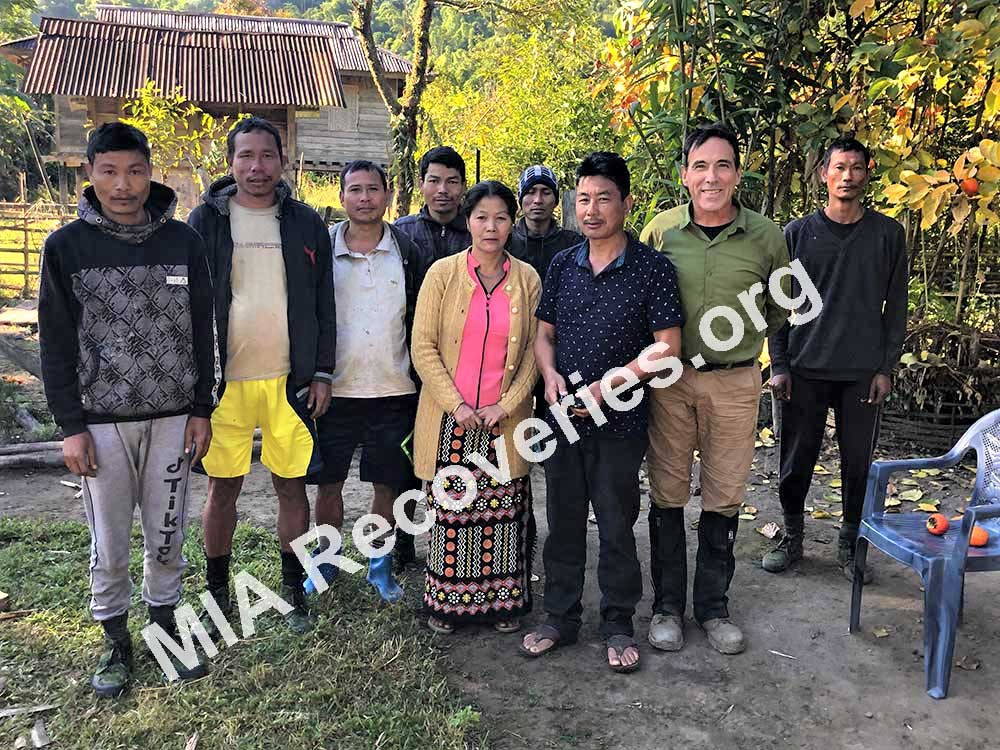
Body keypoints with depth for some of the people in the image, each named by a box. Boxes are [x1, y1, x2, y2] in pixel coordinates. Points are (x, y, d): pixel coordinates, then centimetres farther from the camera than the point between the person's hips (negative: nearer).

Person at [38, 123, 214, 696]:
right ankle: (116, 640, 28)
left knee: (167, 535, 11)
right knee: (108, 545, 9)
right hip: (102, 421, -1)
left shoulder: (183, 241, 1)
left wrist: (201, 410, 2)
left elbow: (201, 330, 5)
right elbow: (56, 343, -1)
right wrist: (71, 426, -6)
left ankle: (166, 623, 32)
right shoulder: (67, 246, -3)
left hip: (172, 417, 1)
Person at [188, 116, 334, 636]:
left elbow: (323, 304, 6)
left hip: (289, 379, 1)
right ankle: (217, 593, 27)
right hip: (224, 380, 0)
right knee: (222, 490, 9)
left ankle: (293, 590, 26)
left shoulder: (306, 223, 5)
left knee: (292, 487, 8)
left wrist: (322, 373, 1)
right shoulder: (206, 220, 3)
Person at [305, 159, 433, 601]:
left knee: (388, 483, 9)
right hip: (335, 388, 0)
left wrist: (422, 381, 1)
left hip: (393, 389, 0)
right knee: (328, 481, 10)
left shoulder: (410, 255, 3)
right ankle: (325, 561, 30)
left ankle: (380, 565, 26)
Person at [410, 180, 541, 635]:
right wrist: (455, 404, -11)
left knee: (503, 513, 6)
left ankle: (503, 601, 23)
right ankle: (446, 601, 23)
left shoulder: (528, 279, 3)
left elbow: (535, 350, 4)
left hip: (504, 421, 1)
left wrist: (507, 404, -7)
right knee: (449, 513, 6)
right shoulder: (443, 273, -1)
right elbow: (423, 346, -3)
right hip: (450, 420, -1)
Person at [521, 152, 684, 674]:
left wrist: (604, 387, -16)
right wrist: (551, 375, -7)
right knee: (563, 521, 14)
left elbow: (667, 346, -9)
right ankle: (560, 617, 29)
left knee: (617, 525, 8)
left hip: (619, 420, -4)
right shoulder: (562, 265, 7)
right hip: (562, 415, 4)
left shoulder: (652, 267, -6)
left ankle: (618, 625, 26)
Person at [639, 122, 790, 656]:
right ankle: (667, 606, 24)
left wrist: (743, 342, 9)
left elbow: (781, 305, 14)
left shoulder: (765, 236, -2)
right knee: (667, 495, 7)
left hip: (735, 382, 1)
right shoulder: (661, 230, -2)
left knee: (724, 497, 9)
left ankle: (713, 606, 27)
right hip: (669, 378, 0)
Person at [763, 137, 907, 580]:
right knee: (797, 459, 6)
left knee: (859, 461, 6)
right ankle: (792, 538, 24)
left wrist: (887, 367, 0)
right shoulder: (798, 233, 3)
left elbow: (896, 305, 6)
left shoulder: (888, 234, 5)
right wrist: (779, 365, -2)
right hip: (805, 369, 0)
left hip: (863, 372, 1)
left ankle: (850, 544, 23)